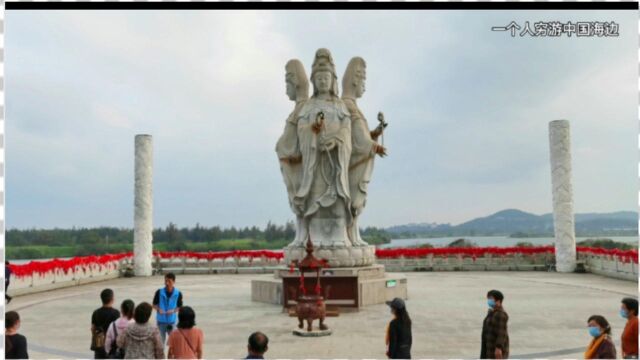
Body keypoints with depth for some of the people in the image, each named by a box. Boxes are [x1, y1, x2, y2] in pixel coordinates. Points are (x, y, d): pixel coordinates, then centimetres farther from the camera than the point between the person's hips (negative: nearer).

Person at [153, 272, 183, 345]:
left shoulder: (178, 293, -9)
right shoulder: (159, 292, -8)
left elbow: (179, 307, 1)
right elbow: (154, 304, 2)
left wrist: (173, 310, -19)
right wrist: (158, 309, -17)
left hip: (172, 321, 0)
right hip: (161, 320, 0)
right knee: (161, 340, 11)